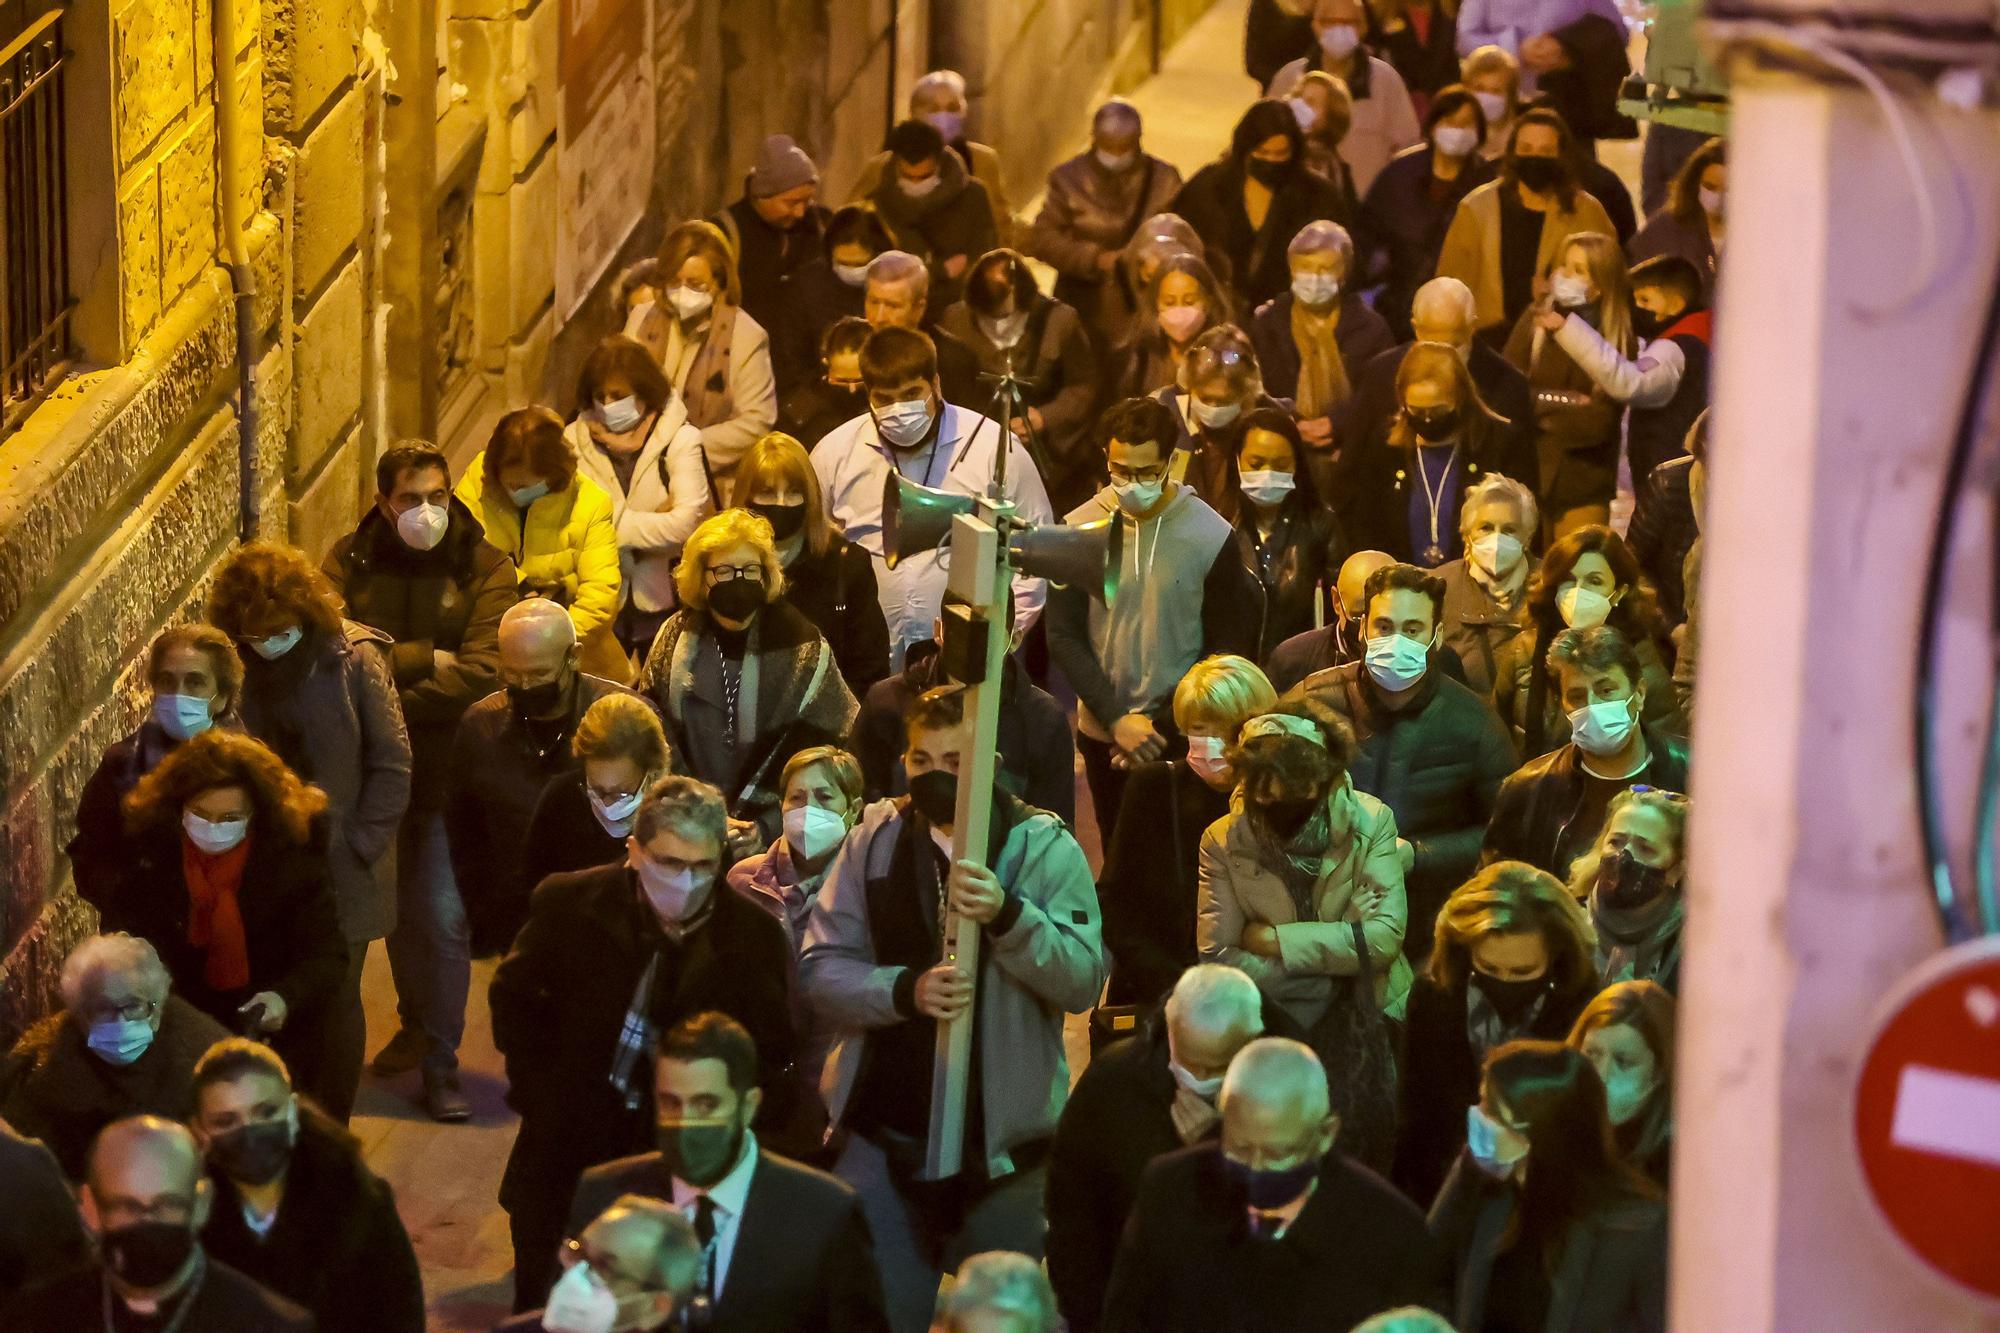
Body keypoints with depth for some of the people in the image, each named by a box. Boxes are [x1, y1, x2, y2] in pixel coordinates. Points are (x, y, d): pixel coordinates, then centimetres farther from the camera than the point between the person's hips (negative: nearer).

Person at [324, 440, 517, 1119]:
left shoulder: (485, 569, -6)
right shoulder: (349, 563, 0)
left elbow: (484, 672, -17)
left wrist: (389, 694, -19)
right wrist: (425, 661, -19)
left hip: (448, 773, -3)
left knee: (443, 919, -6)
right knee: (397, 907, 19)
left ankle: (440, 1064, 3)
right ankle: (416, 1024, 39)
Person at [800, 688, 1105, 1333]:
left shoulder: (1045, 849, -3)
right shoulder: (875, 840, 3)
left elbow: (1083, 981, -12)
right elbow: (820, 970, -2)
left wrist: (1008, 915, -27)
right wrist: (905, 989, -20)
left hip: (1003, 1136, -1)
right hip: (884, 1129, 1)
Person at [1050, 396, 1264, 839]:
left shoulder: (1211, 536, -10)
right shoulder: (1079, 530, -5)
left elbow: (1226, 650, -5)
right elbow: (1063, 637, -2)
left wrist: (1163, 725, -11)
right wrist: (1117, 719, -11)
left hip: (1180, 736, -2)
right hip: (1103, 735, 2)